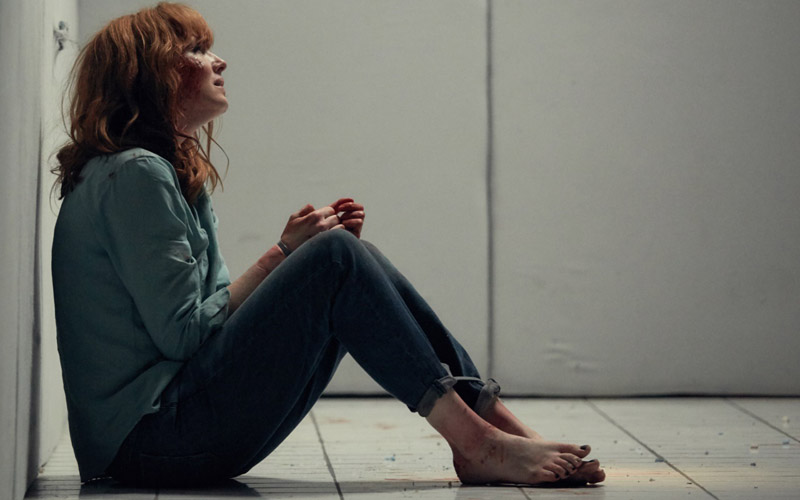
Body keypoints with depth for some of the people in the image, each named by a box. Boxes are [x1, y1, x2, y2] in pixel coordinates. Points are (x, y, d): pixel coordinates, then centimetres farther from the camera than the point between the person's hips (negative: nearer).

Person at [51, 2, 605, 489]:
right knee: (337, 258, -17)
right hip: (152, 440, -10)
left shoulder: (167, 173, 20)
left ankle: (498, 420, -3)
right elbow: (183, 331, -16)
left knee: (350, 259, 4)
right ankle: (475, 443, -16)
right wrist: (283, 256, -7)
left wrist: (289, 254, 3)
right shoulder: (133, 175, -11)